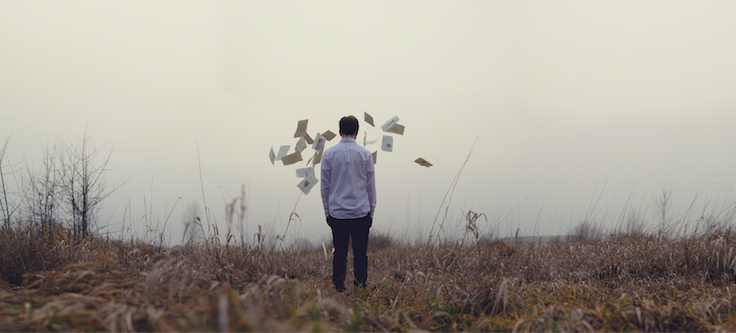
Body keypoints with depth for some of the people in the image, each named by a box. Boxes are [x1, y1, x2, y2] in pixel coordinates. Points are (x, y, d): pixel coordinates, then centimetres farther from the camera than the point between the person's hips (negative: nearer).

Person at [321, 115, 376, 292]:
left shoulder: (329, 154, 1)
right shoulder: (365, 154, 0)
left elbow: (325, 186, 5)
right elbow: (371, 186, 5)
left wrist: (327, 211, 14)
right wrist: (371, 211, 14)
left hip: (337, 213, 1)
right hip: (361, 213, -1)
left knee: (339, 253, 5)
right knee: (360, 254, 4)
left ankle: (339, 288, 5)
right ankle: (360, 288, 4)